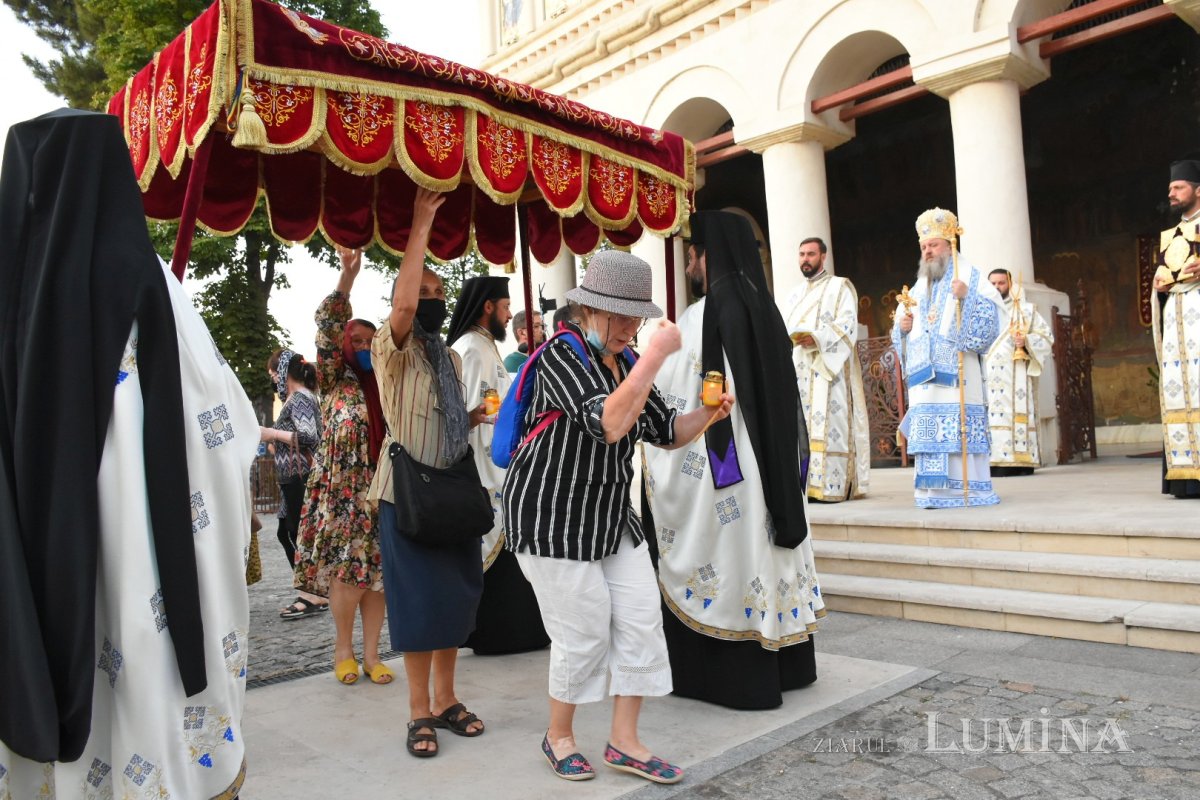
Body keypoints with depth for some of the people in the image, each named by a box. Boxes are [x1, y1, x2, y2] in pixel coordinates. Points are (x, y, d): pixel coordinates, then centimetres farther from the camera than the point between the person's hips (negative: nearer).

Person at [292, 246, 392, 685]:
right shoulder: (335, 381, 5)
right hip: (342, 489, -3)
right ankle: (343, 649, 12)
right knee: (346, 568, -5)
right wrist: (347, 276, -17)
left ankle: (371, 653, 11)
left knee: (376, 569, 3)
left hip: (383, 486, 3)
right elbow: (328, 329, -7)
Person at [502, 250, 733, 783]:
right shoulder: (562, 354, -16)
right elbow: (608, 424, -31)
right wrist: (657, 354, -28)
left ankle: (625, 741, 19)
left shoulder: (625, 364, 8)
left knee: (641, 619, 4)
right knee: (584, 632, 0)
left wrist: (707, 415, -7)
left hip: (611, 517, 8)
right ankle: (559, 737, 25)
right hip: (553, 518, -8)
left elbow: (666, 433, 12)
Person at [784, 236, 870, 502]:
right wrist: (789, 338, -4)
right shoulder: (795, 294, 23)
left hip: (829, 367, -6)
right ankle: (806, 484, 1)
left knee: (827, 422, -13)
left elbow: (847, 324, -7)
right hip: (799, 368, 6)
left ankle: (831, 486, -14)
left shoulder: (840, 286, 5)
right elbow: (785, 329, 19)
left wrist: (817, 338, -21)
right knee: (801, 424, 0)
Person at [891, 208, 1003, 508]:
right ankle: (936, 491, 4)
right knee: (928, 431, 0)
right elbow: (901, 330, 24)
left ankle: (967, 488, -4)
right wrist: (903, 326, 2)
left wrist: (967, 297, -21)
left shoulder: (969, 277, 6)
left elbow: (992, 311, -6)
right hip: (925, 377, 5)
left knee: (959, 429, -10)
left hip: (957, 374, -5)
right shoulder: (919, 287, 23)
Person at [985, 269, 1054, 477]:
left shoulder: (1026, 309, 14)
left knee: (1018, 413, -8)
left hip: (1016, 375, -1)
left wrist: (1027, 341, -12)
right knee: (993, 415, -9)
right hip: (989, 374, 1)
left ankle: (1021, 461, -8)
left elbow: (1046, 335, 5)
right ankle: (997, 462, -14)